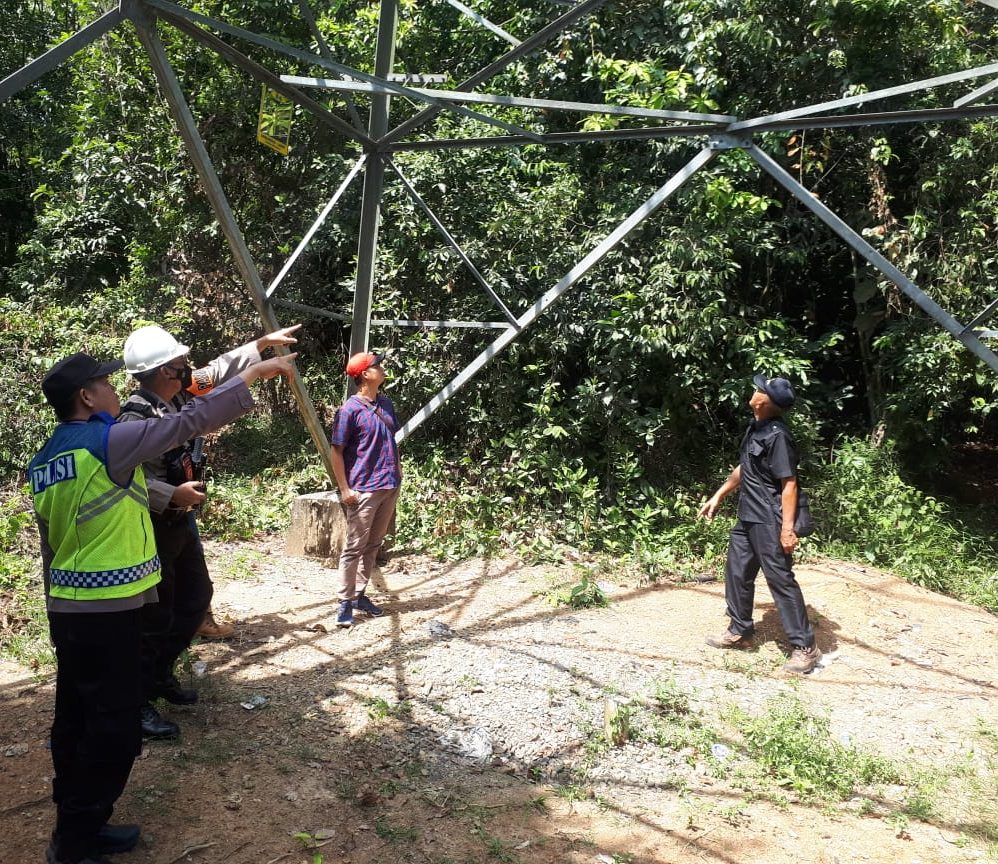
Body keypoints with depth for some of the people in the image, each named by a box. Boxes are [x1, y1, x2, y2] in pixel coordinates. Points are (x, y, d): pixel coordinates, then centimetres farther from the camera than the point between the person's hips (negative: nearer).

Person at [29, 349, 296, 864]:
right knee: (113, 729, 2)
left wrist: (57, 609, 23)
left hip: (66, 608, 9)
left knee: (75, 722, 16)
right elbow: (189, 421, -15)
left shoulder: (43, 462, 10)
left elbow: (52, 545, 16)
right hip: (108, 611, -9)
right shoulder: (108, 441, -16)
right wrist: (253, 373, -8)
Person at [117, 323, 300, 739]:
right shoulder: (136, 417, -23)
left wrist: (264, 342, 16)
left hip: (181, 522, 10)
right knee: (155, 617, -2)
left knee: (197, 597, 20)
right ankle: (139, 702, 12)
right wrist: (172, 495, -33)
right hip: (152, 528, -10)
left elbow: (219, 370, 14)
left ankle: (161, 673, 35)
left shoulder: (178, 396, 3)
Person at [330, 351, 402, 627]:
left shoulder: (386, 404, 10)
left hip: (390, 486, 7)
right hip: (363, 489, -7)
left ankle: (360, 594, 24)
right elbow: (337, 452, -10)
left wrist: (396, 468, 13)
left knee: (373, 545, 14)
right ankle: (345, 602, 5)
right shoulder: (349, 409, -11)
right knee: (354, 547, -3)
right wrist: (344, 489, -14)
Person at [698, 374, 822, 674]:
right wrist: (718, 496, 25)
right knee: (737, 571, 17)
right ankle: (739, 631, 32)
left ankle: (805, 647, 6)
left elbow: (789, 484, -21)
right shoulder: (755, 429, 8)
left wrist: (787, 528, -24)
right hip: (748, 517, 10)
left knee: (780, 579, -4)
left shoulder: (777, 436, -19)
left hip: (769, 521, -10)